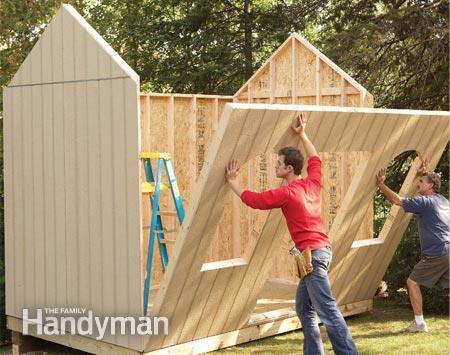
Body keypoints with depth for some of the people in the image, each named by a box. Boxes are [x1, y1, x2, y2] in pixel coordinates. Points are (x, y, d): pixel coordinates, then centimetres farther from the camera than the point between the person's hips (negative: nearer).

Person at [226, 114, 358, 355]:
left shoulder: (287, 193, -13)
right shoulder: (312, 183, 8)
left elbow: (253, 200, -5)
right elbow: (315, 159, 27)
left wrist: (232, 181, 7)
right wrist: (302, 135, 30)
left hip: (312, 253, -9)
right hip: (319, 250, 9)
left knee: (328, 311, -10)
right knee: (304, 308, 16)